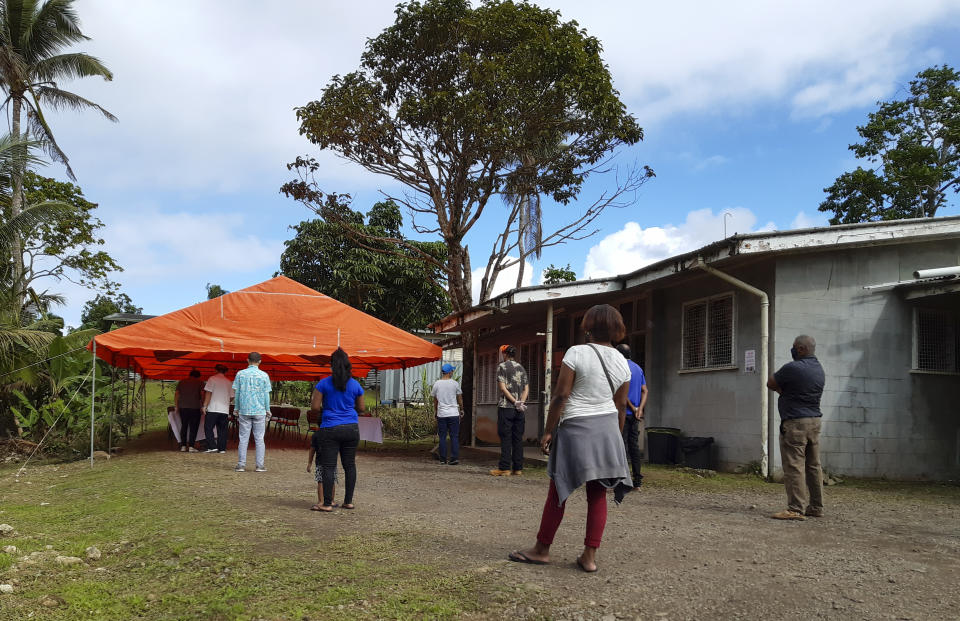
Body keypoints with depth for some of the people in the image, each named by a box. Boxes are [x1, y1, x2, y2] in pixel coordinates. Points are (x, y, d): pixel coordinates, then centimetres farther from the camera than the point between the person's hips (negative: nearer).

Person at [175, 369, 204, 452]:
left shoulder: (181, 382, 13)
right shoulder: (199, 382, 3)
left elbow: (176, 395, 10)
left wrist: (177, 406, 15)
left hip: (183, 408, 3)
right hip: (195, 408, -3)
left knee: (184, 426, 13)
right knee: (193, 427, 2)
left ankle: (183, 446, 10)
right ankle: (191, 446, -4)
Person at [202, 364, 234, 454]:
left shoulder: (212, 379, -2)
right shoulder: (228, 382, 11)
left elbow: (208, 393, -8)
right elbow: (231, 397, 12)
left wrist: (204, 406, -6)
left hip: (213, 409, -4)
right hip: (225, 409, 5)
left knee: (208, 428, 1)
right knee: (222, 430, 9)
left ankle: (212, 447, -9)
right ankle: (222, 448, 7)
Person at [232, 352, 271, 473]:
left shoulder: (240, 374, 1)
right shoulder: (264, 375, -1)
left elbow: (236, 393, 4)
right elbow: (266, 395, 1)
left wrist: (236, 409, 13)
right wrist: (267, 410, 11)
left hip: (244, 410, 1)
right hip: (260, 411, -1)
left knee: (243, 438, 6)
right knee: (259, 439, 4)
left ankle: (241, 465, 5)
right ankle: (260, 465, 4)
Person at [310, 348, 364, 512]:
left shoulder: (324, 383, -5)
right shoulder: (355, 384, 4)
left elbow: (315, 406, -5)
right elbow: (361, 409, 11)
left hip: (330, 429, -3)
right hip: (351, 429, 3)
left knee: (329, 466, 1)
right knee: (350, 465, 11)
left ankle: (327, 504, 1)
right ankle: (348, 501, 16)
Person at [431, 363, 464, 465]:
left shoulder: (436, 384, 2)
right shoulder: (455, 383, -3)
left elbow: (435, 400, 8)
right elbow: (460, 399, 4)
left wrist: (435, 411, 20)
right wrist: (461, 409, 18)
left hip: (441, 414, 2)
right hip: (453, 414, -1)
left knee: (442, 437, 7)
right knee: (454, 436, 3)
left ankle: (443, 459, 8)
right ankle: (455, 458, -3)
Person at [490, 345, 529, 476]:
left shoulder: (502, 366, -1)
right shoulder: (521, 368, 16)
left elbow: (502, 388, -11)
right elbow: (526, 388, 9)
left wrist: (515, 402, -12)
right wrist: (521, 402, -2)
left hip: (506, 407, -5)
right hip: (520, 410, 5)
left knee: (506, 438, -4)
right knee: (518, 438, 6)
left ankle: (504, 468, -6)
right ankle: (518, 468, 7)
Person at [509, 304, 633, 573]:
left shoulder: (576, 353, -10)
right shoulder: (622, 362, 5)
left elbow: (561, 395, -12)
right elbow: (621, 406, 10)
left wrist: (548, 430, -5)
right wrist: (615, 438, 19)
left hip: (575, 427, -4)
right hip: (607, 428, 5)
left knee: (558, 491, 5)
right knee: (598, 494, 7)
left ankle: (542, 549, 15)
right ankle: (590, 556, 10)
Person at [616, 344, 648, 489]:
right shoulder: (638, 368, 14)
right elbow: (644, 391, 10)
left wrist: (633, 408, -9)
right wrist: (640, 409, -1)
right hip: (635, 414, 8)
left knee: (622, 447, -4)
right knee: (634, 446, 10)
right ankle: (637, 481, 12)